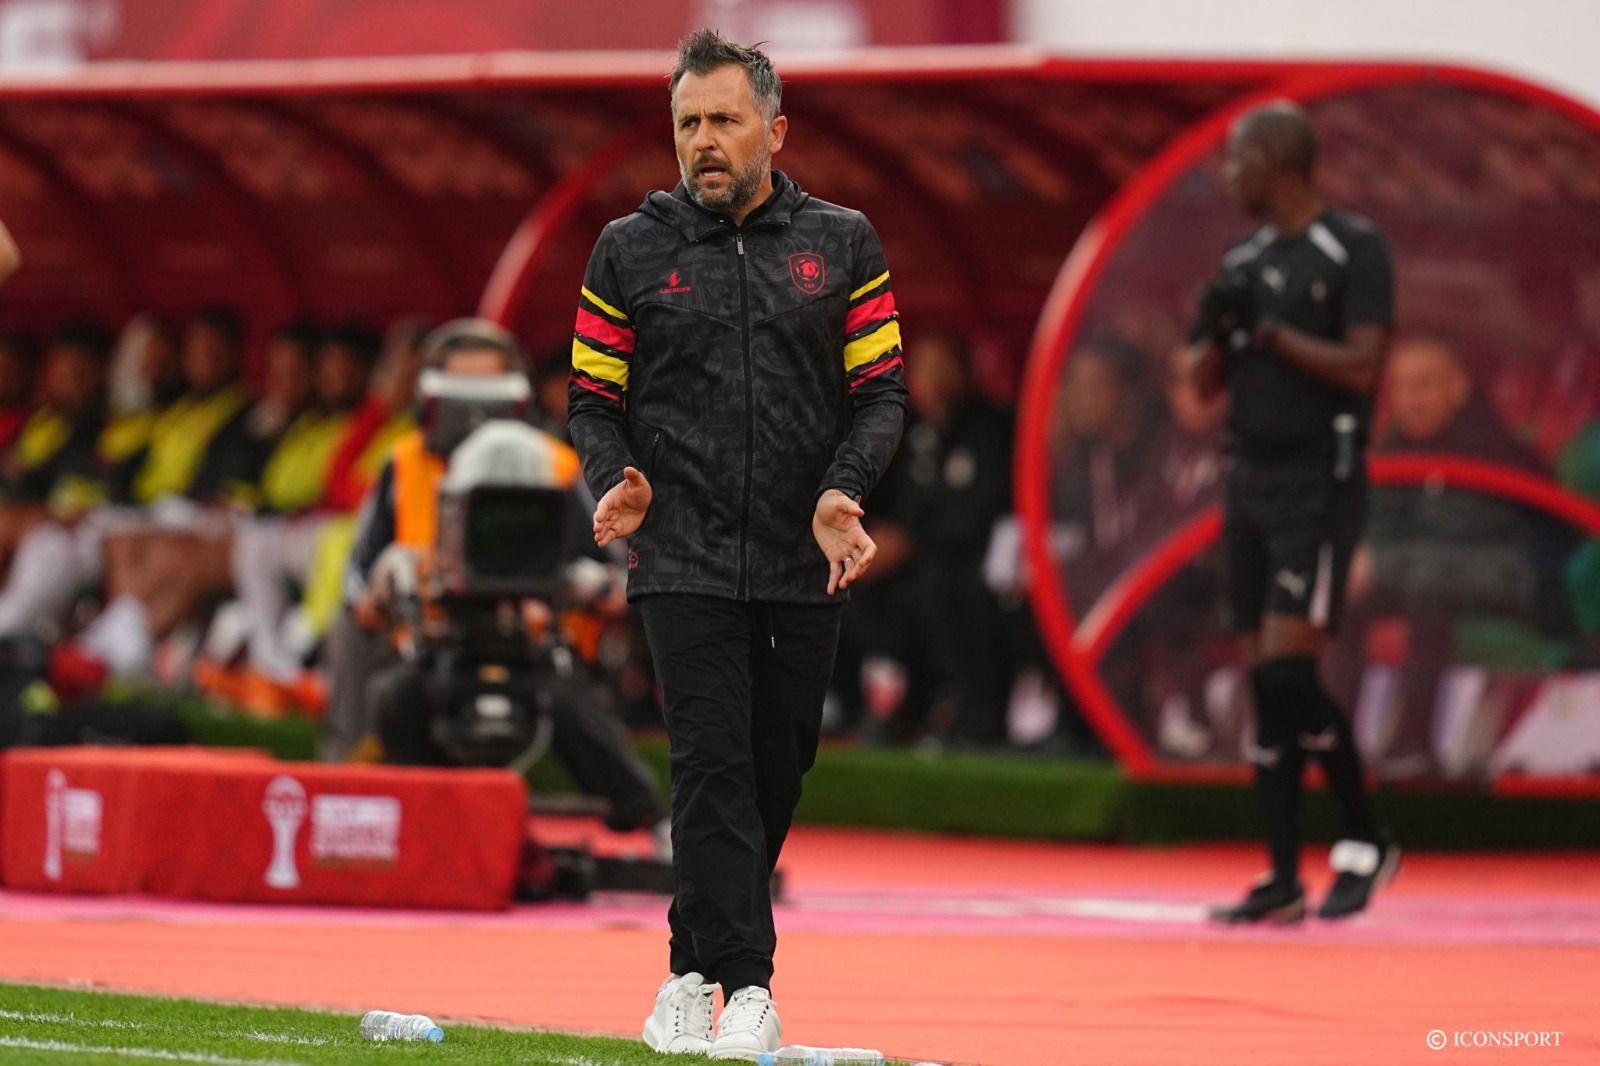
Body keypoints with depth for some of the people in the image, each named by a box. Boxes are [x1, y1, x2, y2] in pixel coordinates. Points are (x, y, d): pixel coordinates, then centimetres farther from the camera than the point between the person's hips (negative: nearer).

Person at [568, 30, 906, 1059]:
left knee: (775, 774, 7)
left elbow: (881, 391, 6)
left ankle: (694, 965, 23)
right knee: (714, 765, -13)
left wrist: (843, 491, -11)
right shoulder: (631, 251, 5)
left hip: (806, 567, 2)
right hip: (685, 559, -2)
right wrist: (617, 481, -12)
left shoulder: (842, 244, 7)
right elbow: (596, 397, 8)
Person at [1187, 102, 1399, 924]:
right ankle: (1283, 881, 7)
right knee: (1263, 680, 5)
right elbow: (1204, 382, 16)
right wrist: (1216, 327, -3)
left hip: (1319, 481, -8)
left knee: (1288, 670, -16)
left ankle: (1367, 843, 0)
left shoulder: (1353, 251, -8)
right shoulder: (1244, 260, 15)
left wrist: (1273, 331, -16)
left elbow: (1362, 368, -16)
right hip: (1251, 479, 8)